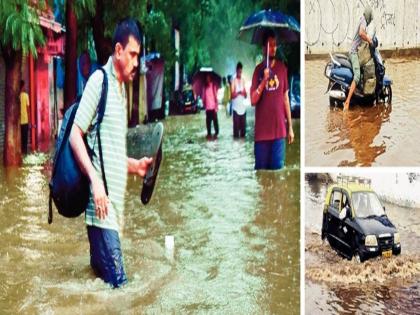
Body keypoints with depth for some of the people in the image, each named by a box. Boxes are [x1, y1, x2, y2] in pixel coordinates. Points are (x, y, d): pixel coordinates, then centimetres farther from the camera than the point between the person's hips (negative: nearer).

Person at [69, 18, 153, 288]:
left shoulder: (122, 89, 20)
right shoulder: (99, 81, -7)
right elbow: (75, 135, -13)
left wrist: (135, 165, 14)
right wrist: (95, 180, -21)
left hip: (116, 205, 9)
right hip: (101, 205, -9)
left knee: (103, 276, 11)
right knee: (119, 284, -11)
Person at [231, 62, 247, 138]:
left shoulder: (243, 80, 11)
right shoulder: (234, 81, -4)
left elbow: (245, 95, 13)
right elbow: (232, 95, -8)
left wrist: (244, 93, -8)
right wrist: (238, 92, -24)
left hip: (243, 107, 5)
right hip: (236, 107, -5)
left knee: (243, 126, 7)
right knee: (236, 126, -5)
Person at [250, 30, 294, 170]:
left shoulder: (282, 68, 6)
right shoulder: (258, 70, 1)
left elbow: (285, 98, 9)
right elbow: (253, 101, -5)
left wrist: (290, 126, 8)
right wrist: (264, 80, -19)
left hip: (279, 129, 1)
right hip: (262, 130, -1)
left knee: (278, 167, 3)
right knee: (261, 168, 2)